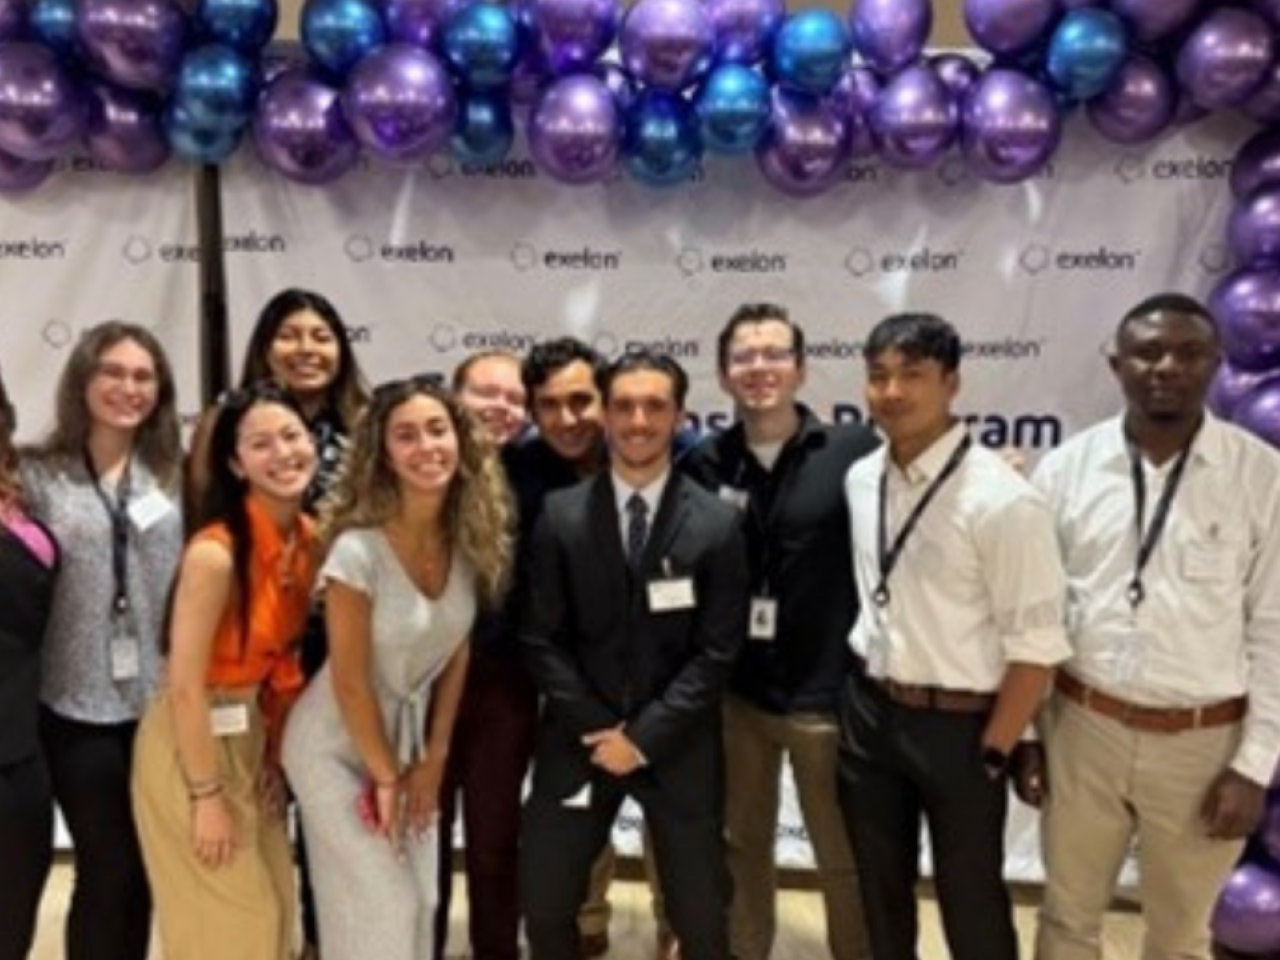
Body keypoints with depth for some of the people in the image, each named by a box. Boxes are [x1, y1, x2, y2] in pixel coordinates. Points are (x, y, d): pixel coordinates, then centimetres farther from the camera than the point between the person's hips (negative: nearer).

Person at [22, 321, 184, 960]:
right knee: (109, 870, 5)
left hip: (162, 704, 2)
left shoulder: (177, 476, 5)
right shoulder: (38, 475, -1)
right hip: (77, 708, -2)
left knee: (144, 871, 14)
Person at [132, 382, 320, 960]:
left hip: (253, 738, 7)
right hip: (192, 744, -7)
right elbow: (185, 685, -22)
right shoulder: (216, 552, -25)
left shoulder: (310, 539, -3)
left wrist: (275, 755, 7)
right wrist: (207, 796, -17)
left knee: (274, 911, 17)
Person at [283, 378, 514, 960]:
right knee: (384, 907, 1)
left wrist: (433, 760, 1)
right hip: (338, 745, -5)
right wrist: (386, 778, -9)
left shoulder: (470, 540, -9)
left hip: (411, 733, 5)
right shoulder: (357, 550, -27)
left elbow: (456, 656, 0)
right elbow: (350, 682, -19)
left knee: (420, 903, 11)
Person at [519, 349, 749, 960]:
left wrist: (644, 735, -12)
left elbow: (716, 653, -7)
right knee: (544, 904, 11)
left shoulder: (717, 524, -5)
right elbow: (541, 639, -3)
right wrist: (597, 726, -11)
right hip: (579, 737, 1)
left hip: (679, 744, -1)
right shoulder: (560, 515, -3)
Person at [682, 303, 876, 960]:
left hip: (828, 695, -3)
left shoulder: (855, 451, -9)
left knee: (844, 860, 13)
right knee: (741, 846, 20)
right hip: (734, 694, 3)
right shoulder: (704, 465, -1)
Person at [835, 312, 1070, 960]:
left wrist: (992, 754, -13)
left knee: (970, 897, 14)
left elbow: (1036, 647, -18)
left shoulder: (1000, 500, -20)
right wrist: (857, 698, 10)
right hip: (868, 711, 5)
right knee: (879, 887, 22)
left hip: (958, 724, -5)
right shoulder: (859, 479, 0)